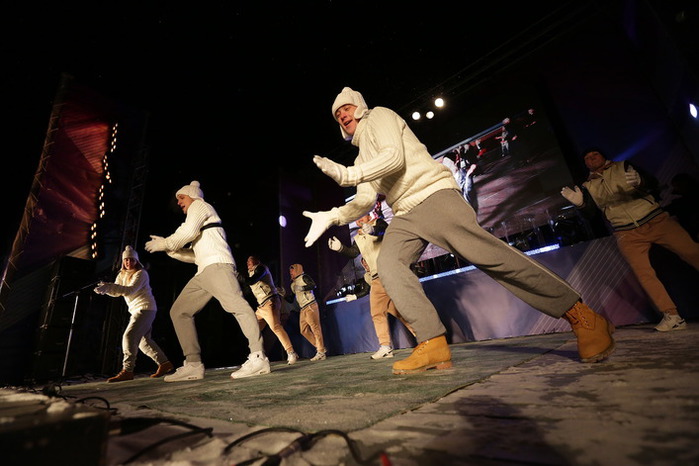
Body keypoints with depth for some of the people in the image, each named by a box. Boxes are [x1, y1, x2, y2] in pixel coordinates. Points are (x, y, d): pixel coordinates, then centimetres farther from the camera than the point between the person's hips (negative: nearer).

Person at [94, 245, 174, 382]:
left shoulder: (141, 273, -10)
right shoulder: (122, 275, 14)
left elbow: (131, 290, -25)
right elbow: (117, 292, 3)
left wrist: (109, 287, -34)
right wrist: (105, 288, -17)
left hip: (146, 308, -9)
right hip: (136, 310, 9)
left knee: (129, 336, -19)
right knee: (143, 341, 12)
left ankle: (127, 371, -18)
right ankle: (164, 363, 19)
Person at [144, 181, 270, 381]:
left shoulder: (199, 205, 12)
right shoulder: (196, 223, 37)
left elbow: (187, 232, -6)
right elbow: (193, 255, 33)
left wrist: (164, 244, 7)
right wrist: (167, 247, 27)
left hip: (217, 265, -10)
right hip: (203, 272, 10)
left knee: (235, 304, -24)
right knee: (179, 311, 4)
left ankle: (258, 357, -29)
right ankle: (193, 365, -1)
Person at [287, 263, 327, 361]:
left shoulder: (304, 277, 1)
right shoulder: (292, 284, 21)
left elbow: (313, 285, -15)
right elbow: (291, 300, 21)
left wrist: (302, 288, -18)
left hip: (310, 305, -8)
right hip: (303, 309, 8)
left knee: (315, 327, -9)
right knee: (304, 330, 3)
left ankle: (321, 352, -7)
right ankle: (321, 348, 11)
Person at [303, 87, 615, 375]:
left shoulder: (378, 116, 9)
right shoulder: (362, 159, 29)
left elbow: (395, 157, -11)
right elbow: (364, 201, 15)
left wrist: (348, 174, -15)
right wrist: (331, 217, 3)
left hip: (432, 194, -7)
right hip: (404, 215, 8)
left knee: (483, 252, -20)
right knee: (388, 262, -16)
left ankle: (582, 318, -9)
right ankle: (433, 345, -20)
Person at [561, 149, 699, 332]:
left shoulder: (623, 167, 7)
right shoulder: (588, 186, 10)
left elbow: (651, 183, -4)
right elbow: (589, 210, -2)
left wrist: (639, 181, -28)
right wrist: (580, 202, -25)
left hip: (656, 220, 0)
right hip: (628, 234, 0)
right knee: (644, 274, -10)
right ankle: (672, 316, -5)